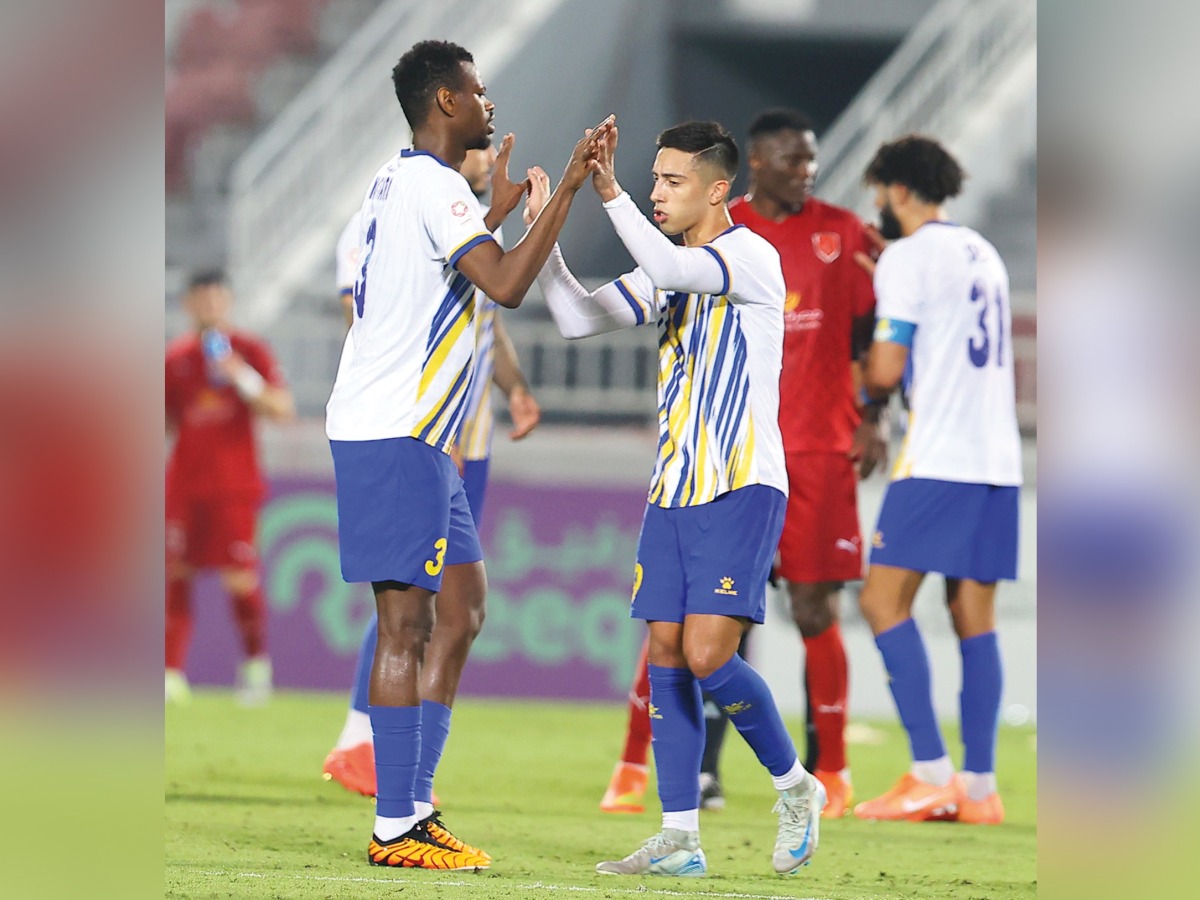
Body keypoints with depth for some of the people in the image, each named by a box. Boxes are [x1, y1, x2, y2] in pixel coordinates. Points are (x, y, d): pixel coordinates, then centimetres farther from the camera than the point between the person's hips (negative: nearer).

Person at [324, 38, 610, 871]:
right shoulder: (433, 185, -13)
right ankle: (394, 827, -9)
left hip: (417, 439, 10)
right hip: (392, 435, -10)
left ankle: (414, 809, 13)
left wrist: (497, 212, 36)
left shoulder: (399, 182, 18)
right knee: (408, 622, -9)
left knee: (461, 608, 12)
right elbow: (507, 286, -24)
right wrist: (566, 191, -20)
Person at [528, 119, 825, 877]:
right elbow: (579, 318, 10)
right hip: (674, 494, 8)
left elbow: (670, 267, -27)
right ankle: (680, 841, 5)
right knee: (667, 657, 2)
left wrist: (611, 192, -33)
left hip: (742, 490, -8)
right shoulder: (666, 273, 15)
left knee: (708, 654, -16)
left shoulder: (752, 258, -9)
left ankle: (795, 786, 6)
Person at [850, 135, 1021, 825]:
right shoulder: (984, 256, 19)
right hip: (998, 458, 8)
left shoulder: (908, 257, -5)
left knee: (885, 602, -6)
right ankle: (979, 787, 2)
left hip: (938, 459, -8)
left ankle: (932, 774, -14)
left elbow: (886, 371, -9)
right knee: (975, 618, 6)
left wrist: (860, 388, 14)